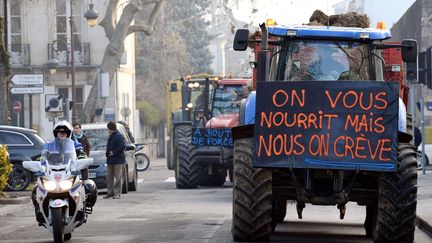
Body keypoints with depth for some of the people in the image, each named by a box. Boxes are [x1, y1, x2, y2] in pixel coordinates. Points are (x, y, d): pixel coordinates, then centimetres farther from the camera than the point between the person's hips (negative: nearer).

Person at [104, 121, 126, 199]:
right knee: (109, 177, 9)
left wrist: (114, 152, -17)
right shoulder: (111, 136, 17)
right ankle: (110, 192, 15)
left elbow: (122, 146, -21)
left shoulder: (119, 136, -12)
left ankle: (117, 193, -2)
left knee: (118, 178, -5)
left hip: (118, 160, -9)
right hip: (110, 160, 9)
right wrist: (107, 153, 11)